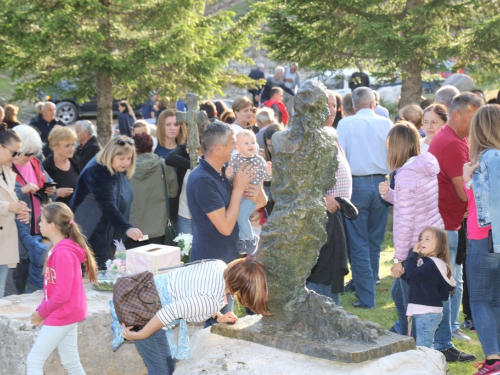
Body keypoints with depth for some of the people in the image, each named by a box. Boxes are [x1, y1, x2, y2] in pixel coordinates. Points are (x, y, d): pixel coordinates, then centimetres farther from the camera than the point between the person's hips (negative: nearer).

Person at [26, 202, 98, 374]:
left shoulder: (62, 253, -22)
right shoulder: (59, 248, 8)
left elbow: (62, 294, -23)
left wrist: (42, 312, -10)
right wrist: (42, 310, 7)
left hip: (61, 315, -9)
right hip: (67, 314, 9)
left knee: (34, 361, -4)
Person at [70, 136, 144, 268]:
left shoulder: (118, 170, 4)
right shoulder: (97, 173, -24)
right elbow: (108, 206, -35)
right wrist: (127, 228, -47)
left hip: (109, 234, 9)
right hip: (92, 236, -9)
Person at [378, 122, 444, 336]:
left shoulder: (405, 174, -16)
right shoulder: (428, 167, 7)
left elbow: (406, 221, -17)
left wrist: (399, 258, -12)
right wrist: (389, 194, 5)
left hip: (415, 247, -9)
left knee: (411, 305, 0)